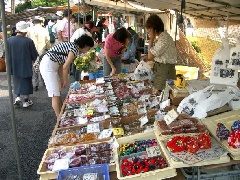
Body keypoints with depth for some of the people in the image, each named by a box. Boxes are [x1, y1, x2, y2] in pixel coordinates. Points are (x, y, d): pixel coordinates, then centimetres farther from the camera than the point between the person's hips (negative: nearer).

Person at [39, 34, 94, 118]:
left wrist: (61, 80, 11)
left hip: (48, 64, 10)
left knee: (58, 92, 16)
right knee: (55, 94, -5)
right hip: (48, 65, -10)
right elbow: (65, 67, -16)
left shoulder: (71, 45, 15)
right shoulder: (75, 49, -13)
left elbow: (61, 64, 13)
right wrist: (65, 81, -3)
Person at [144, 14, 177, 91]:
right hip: (160, 68, 9)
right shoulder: (162, 36, 10)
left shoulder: (163, 39, -20)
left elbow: (150, 56, -16)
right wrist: (149, 59, 7)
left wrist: (151, 40, -11)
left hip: (164, 70, -9)